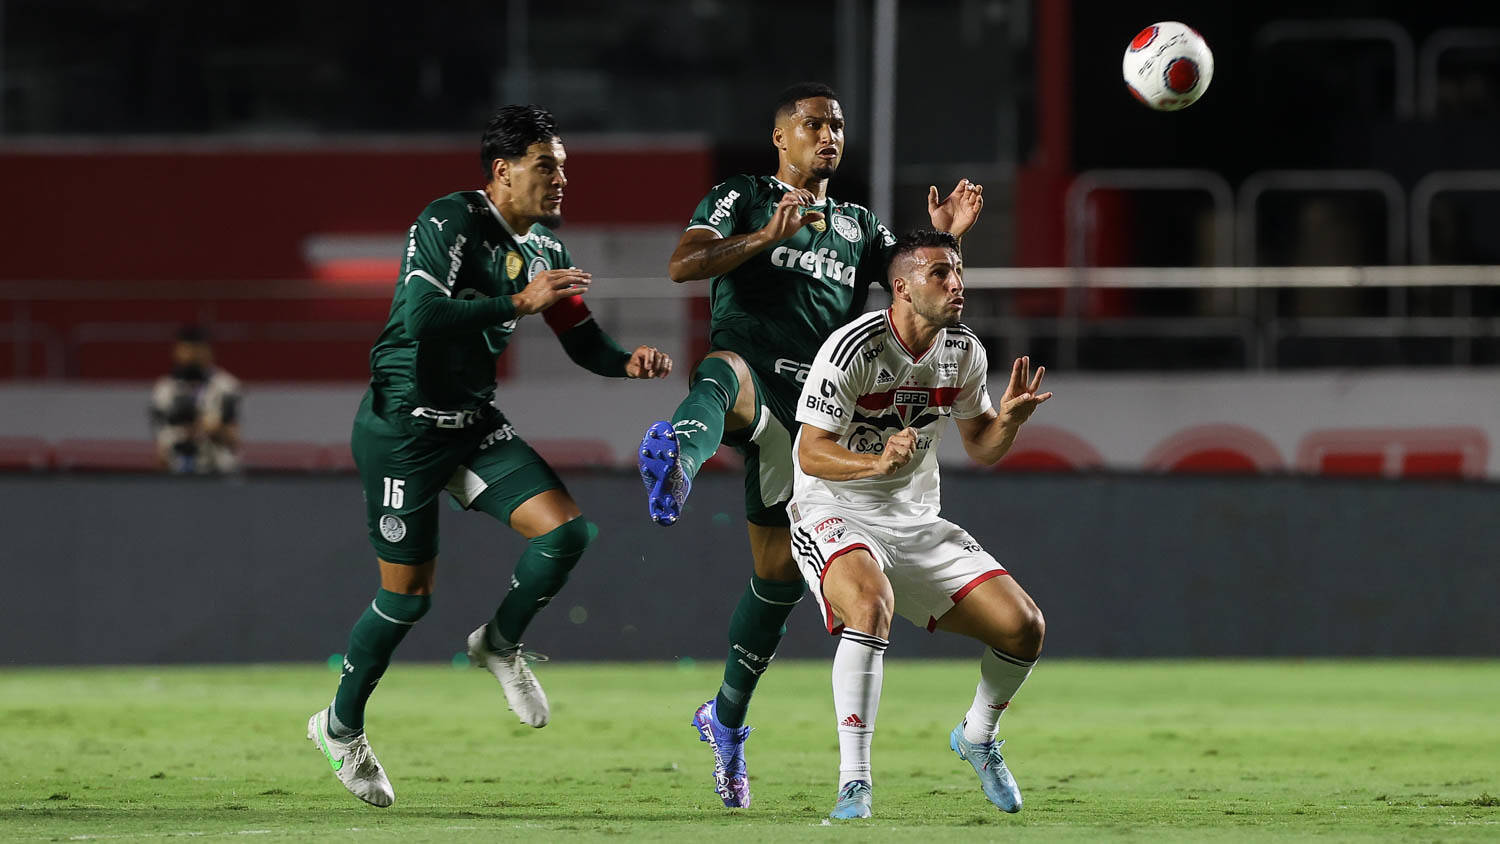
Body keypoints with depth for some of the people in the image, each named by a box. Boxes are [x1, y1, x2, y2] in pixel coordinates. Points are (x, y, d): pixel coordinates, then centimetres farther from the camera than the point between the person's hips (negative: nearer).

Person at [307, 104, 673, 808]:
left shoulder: (543, 248, 7)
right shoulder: (449, 223, -18)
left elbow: (582, 341, 13)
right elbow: (421, 315, -30)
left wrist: (628, 361, -9)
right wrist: (520, 302, -31)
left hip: (472, 424, 7)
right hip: (402, 425, -7)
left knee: (567, 531, -11)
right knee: (408, 593, -2)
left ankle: (500, 645, 15)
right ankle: (341, 727, 19)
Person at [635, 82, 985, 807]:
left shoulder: (859, 228, 23)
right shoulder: (741, 200, 8)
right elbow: (683, 266, -9)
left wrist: (942, 240, -2)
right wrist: (769, 236, -20)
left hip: (807, 412, 6)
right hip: (750, 374, -6)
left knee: (781, 574, 10)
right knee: (726, 374, -44)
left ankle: (726, 718, 28)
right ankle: (675, 456, -81)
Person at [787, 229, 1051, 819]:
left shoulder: (964, 352, 2)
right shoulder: (854, 349, -19)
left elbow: (981, 448, 13)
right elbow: (812, 454, -20)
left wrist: (1009, 418, -10)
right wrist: (878, 463, -39)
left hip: (918, 524, 6)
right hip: (835, 515, -6)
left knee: (1024, 627, -6)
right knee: (871, 603, -38)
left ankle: (977, 735, 25)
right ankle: (853, 783, -35)